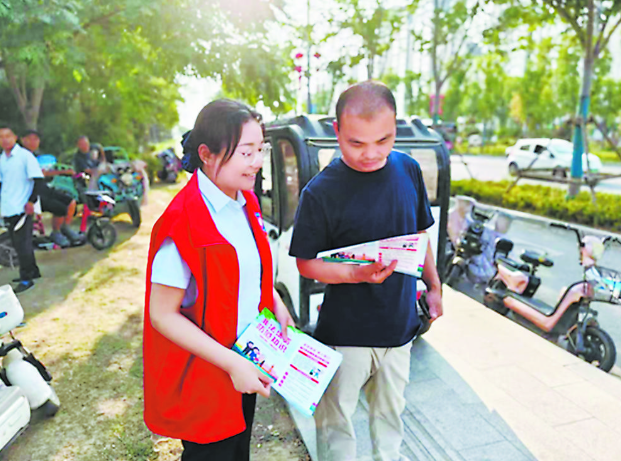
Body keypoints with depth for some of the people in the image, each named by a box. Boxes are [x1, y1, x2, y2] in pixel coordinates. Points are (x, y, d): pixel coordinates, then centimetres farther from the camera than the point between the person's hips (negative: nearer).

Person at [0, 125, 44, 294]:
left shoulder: (25, 155, -7)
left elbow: (38, 179, -11)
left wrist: (31, 201, -17)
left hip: (22, 208, -7)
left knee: (22, 243, -6)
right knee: (18, 243, 13)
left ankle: (26, 279, 2)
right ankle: (33, 271, 27)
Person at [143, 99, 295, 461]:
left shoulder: (246, 204, 0)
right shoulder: (183, 223, -26)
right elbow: (162, 314, -23)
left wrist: (277, 304, -2)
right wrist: (231, 363, -24)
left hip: (246, 366, 7)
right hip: (205, 380, -7)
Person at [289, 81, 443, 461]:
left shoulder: (409, 170, -3)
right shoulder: (321, 192, -18)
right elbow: (306, 262, -12)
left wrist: (434, 286, 15)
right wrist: (356, 274, -27)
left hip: (399, 326, 5)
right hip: (345, 333, -4)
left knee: (391, 414, 24)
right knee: (336, 421, 13)